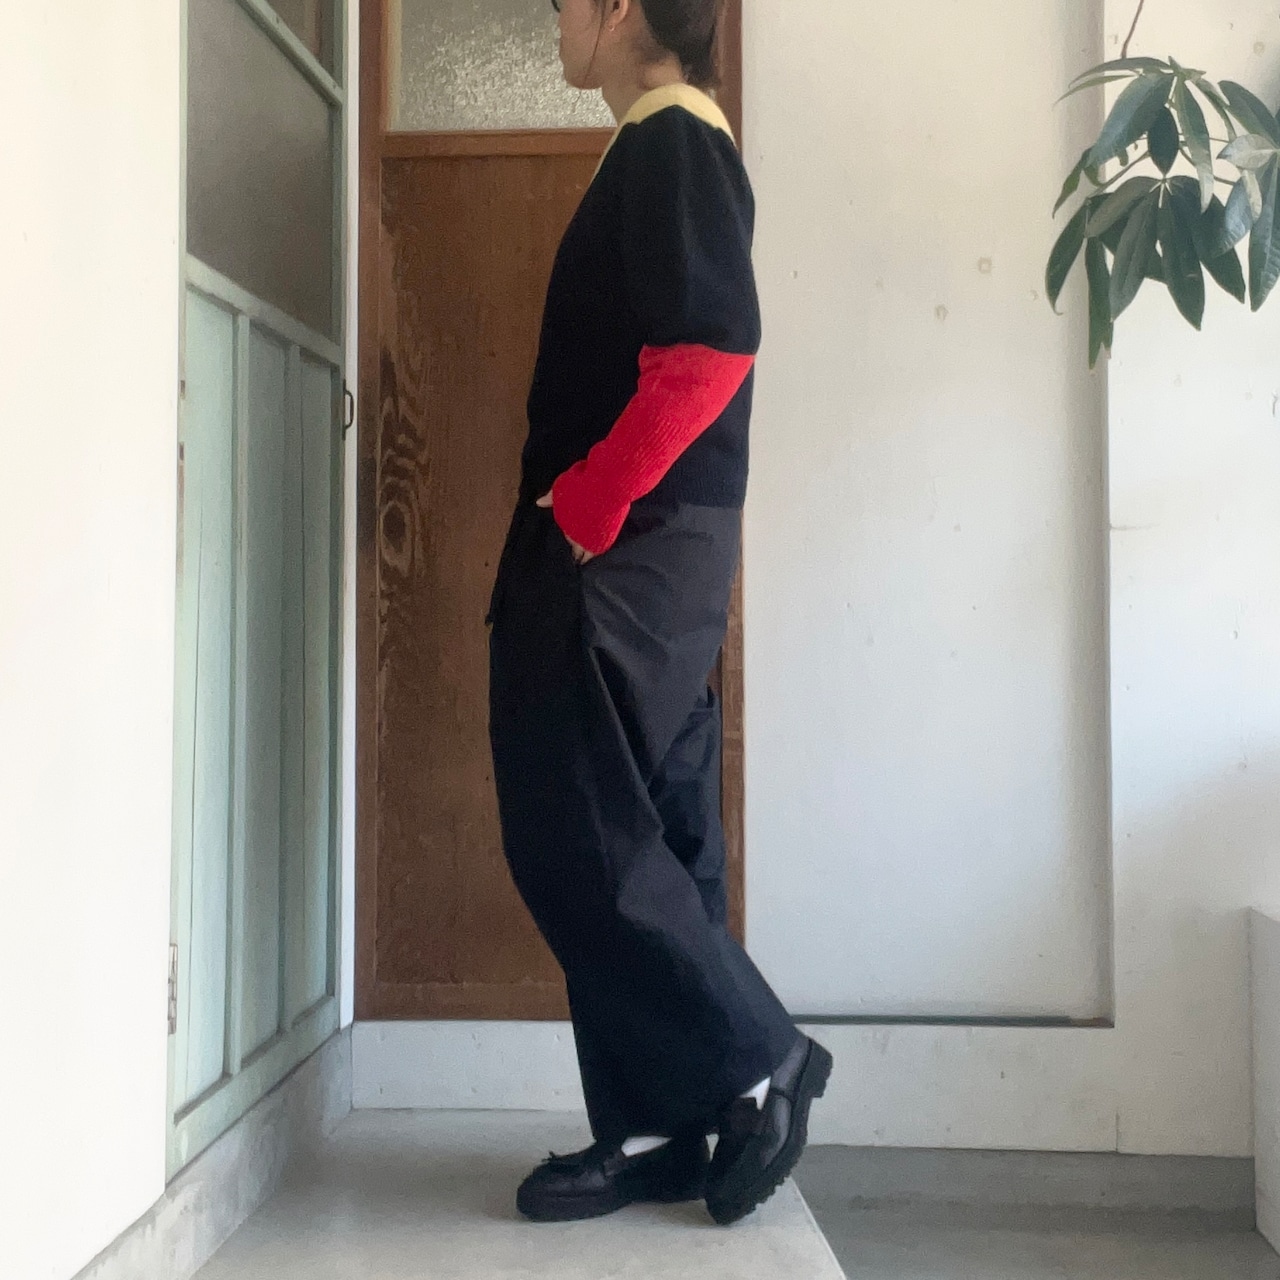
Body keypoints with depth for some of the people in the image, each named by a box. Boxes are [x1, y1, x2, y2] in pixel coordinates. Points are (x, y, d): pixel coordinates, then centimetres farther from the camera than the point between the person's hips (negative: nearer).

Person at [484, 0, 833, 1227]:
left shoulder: (671, 141, -6)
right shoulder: (663, 150, 23)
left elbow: (709, 351, -21)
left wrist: (581, 507, -16)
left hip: (627, 549, -10)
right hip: (641, 553, 10)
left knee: (574, 831, -8)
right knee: (639, 837, 8)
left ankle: (757, 1060, 6)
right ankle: (654, 1128, 15)